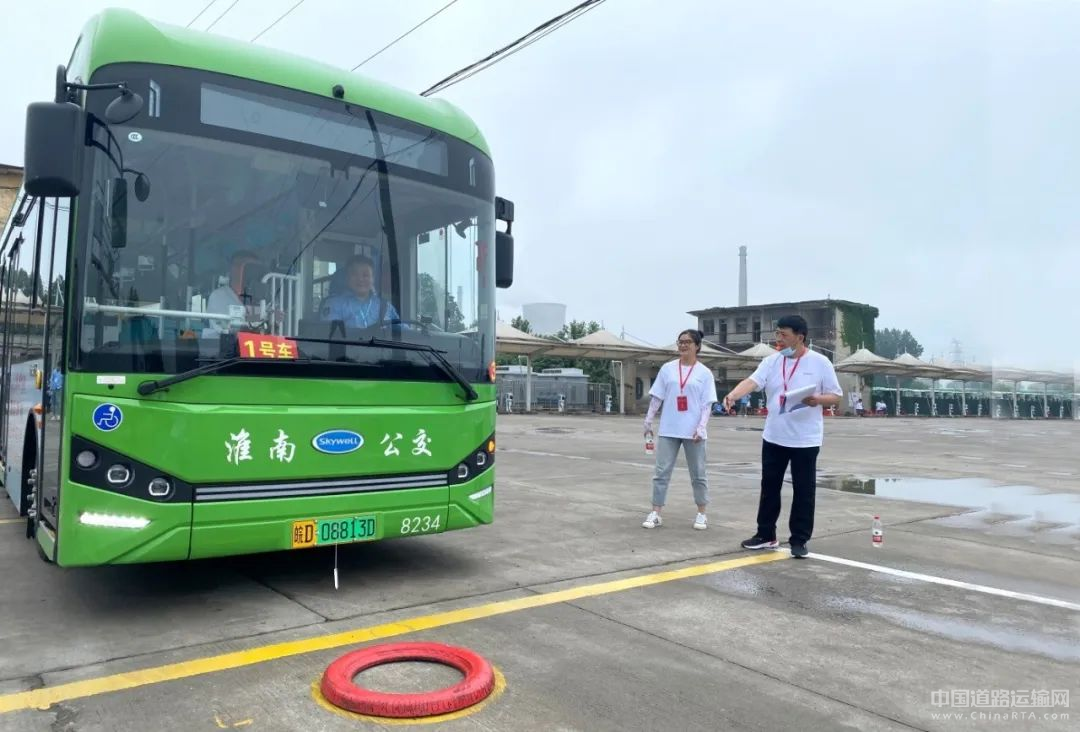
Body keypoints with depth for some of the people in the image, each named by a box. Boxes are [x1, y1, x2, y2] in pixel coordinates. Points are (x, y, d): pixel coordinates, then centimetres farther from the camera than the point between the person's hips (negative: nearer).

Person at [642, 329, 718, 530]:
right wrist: (648, 421, 3)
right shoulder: (667, 369, 5)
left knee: (698, 474, 8)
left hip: (693, 431, -1)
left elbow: (707, 404, -3)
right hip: (668, 430, 1)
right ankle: (655, 513, 6)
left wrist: (700, 428, -12)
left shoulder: (704, 373, 0)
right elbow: (656, 397, 7)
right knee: (662, 472, 1)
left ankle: (701, 514, 20)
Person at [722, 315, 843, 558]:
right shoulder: (771, 361, 3)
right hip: (774, 437, 4)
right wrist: (733, 394, -33)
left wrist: (818, 399, -23)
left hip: (805, 440, -3)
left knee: (803, 491, 3)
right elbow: (752, 381, -13)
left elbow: (836, 396, -1)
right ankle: (766, 535, 25)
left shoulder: (820, 362, -5)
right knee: (769, 487, 12)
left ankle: (799, 540, 15)